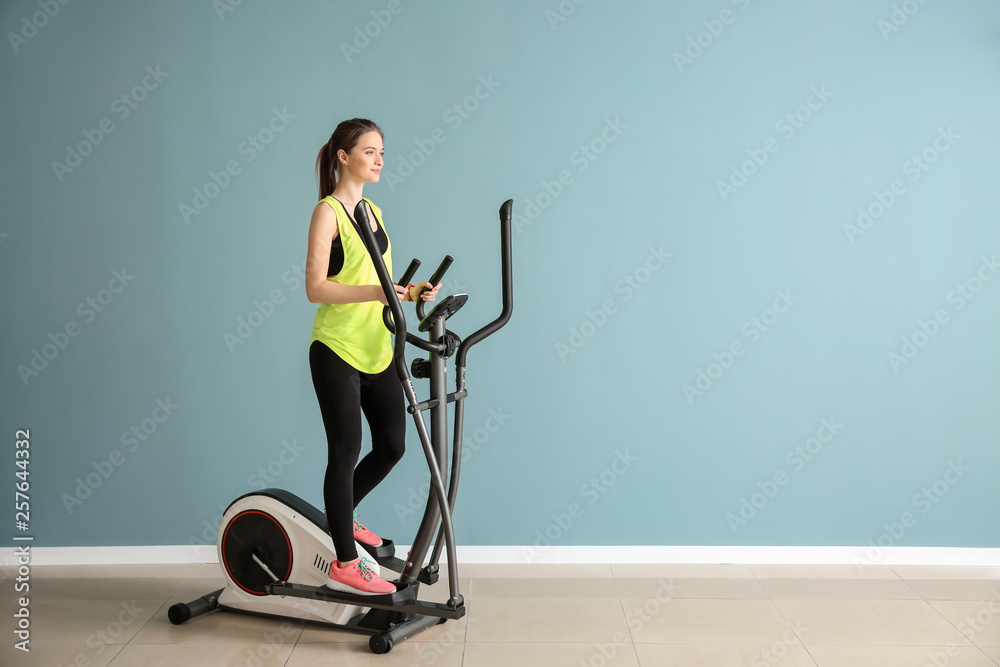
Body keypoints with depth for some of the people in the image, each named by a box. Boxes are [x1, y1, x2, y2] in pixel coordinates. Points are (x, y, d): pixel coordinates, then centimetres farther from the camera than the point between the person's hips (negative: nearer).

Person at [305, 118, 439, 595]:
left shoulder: (373, 210, 14)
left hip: (377, 350, 8)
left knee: (392, 445, 10)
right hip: (337, 350, -8)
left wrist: (412, 291, 1)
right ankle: (344, 565, 10)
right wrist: (376, 291, -27)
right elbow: (316, 288, -17)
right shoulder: (328, 212, -9)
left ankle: (340, 514, 36)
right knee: (347, 452, -2)